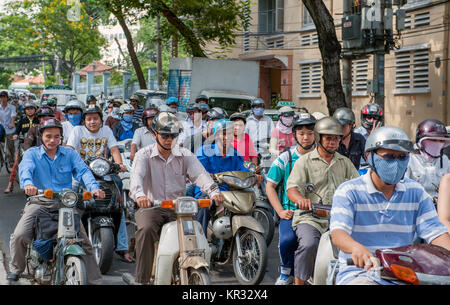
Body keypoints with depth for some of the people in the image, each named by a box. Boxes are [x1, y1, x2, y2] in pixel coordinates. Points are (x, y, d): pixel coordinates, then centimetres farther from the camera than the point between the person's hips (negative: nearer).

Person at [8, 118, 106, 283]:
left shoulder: (70, 154, 12)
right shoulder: (31, 153, 9)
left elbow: (83, 171, -3)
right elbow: (25, 169, -12)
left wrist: (94, 188, -24)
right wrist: (28, 184, -37)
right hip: (39, 202, -1)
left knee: (84, 242, -10)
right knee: (19, 236, -18)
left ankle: (95, 279, -1)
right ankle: (16, 268, 9)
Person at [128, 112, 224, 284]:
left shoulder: (185, 156, 9)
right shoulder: (144, 155, 2)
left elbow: (199, 174, -8)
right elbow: (136, 175, -17)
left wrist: (213, 191, -29)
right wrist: (139, 195, -40)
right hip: (151, 207, -2)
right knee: (146, 229, -32)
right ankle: (141, 279, -25)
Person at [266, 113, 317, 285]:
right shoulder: (285, 158, 8)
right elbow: (270, 186, 10)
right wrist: (280, 211, -2)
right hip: (291, 211, 0)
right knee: (287, 240, -29)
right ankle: (286, 272, 3)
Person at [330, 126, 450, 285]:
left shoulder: (416, 192, 12)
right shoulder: (348, 191, -2)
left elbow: (436, 232, 3)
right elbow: (338, 232, -16)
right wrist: (357, 248, -40)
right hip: (358, 271, -4)